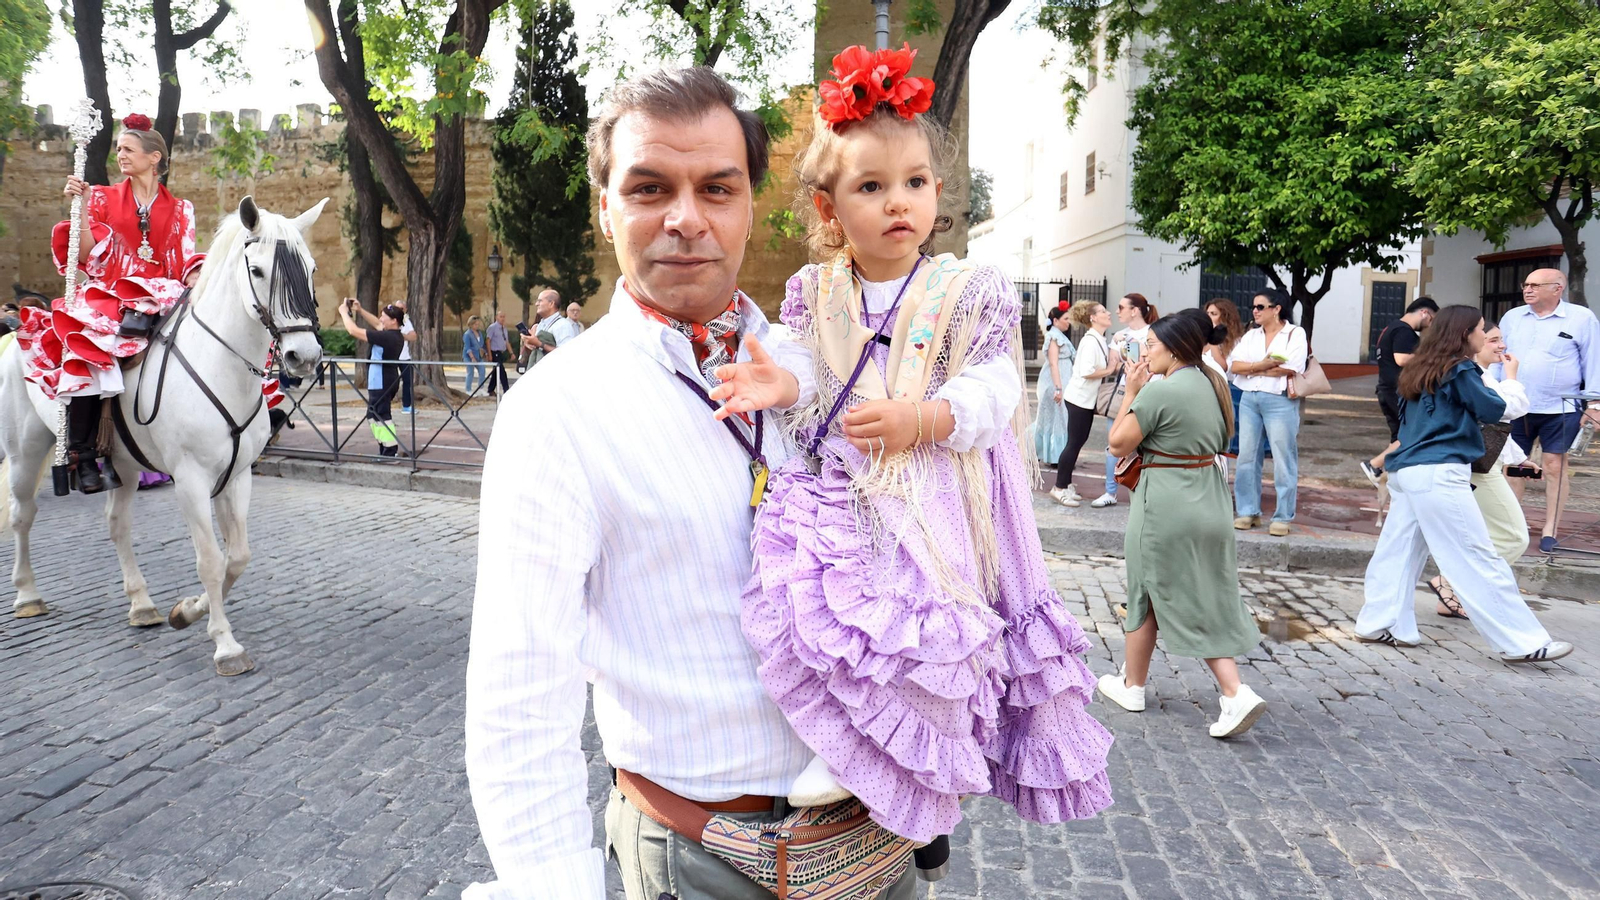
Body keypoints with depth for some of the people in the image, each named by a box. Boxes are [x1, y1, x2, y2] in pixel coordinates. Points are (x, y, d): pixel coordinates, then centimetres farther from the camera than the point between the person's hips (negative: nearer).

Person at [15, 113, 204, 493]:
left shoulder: (179, 210, 17)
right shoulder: (103, 198, 14)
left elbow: (186, 263, 7)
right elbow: (87, 255, 3)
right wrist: (81, 205, -5)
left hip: (160, 299, 1)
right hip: (108, 296, -1)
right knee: (86, 347, -30)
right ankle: (82, 454, -22)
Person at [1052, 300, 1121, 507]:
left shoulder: (1101, 340, 9)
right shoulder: (1090, 340, -19)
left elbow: (1102, 366, 11)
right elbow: (1086, 372, -27)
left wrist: (1115, 365, -7)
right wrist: (1109, 370, -14)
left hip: (1088, 398, 9)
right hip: (1079, 398, -9)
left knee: (1078, 441, 13)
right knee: (1074, 443, -4)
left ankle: (1066, 485, 21)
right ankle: (1060, 487, 5)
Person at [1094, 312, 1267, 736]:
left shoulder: (1160, 391, -18)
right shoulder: (1213, 384, 8)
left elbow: (1119, 443, -13)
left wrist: (1132, 392, -5)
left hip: (1165, 508, -7)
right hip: (1210, 505, 8)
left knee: (1147, 595, 10)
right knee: (1206, 602, 12)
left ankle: (1133, 686, 24)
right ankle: (1236, 693, 1)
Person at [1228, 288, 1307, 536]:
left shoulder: (1295, 333, 0)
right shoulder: (1251, 335, 15)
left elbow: (1291, 368, -15)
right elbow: (1233, 365, 2)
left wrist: (1251, 368, -6)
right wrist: (1262, 364, -13)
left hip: (1280, 401, -5)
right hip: (1249, 399, 5)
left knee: (1283, 458, -2)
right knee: (1247, 456, 6)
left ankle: (1283, 516, 3)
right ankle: (1248, 511, 15)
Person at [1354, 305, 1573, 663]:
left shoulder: (1419, 370, 16)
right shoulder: (1461, 370, -7)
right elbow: (1494, 410, -1)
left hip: (1406, 470, 9)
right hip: (1439, 475, -8)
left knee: (1400, 551, 10)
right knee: (1478, 560, -5)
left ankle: (1378, 624, 11)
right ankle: (1522, 642, 0)